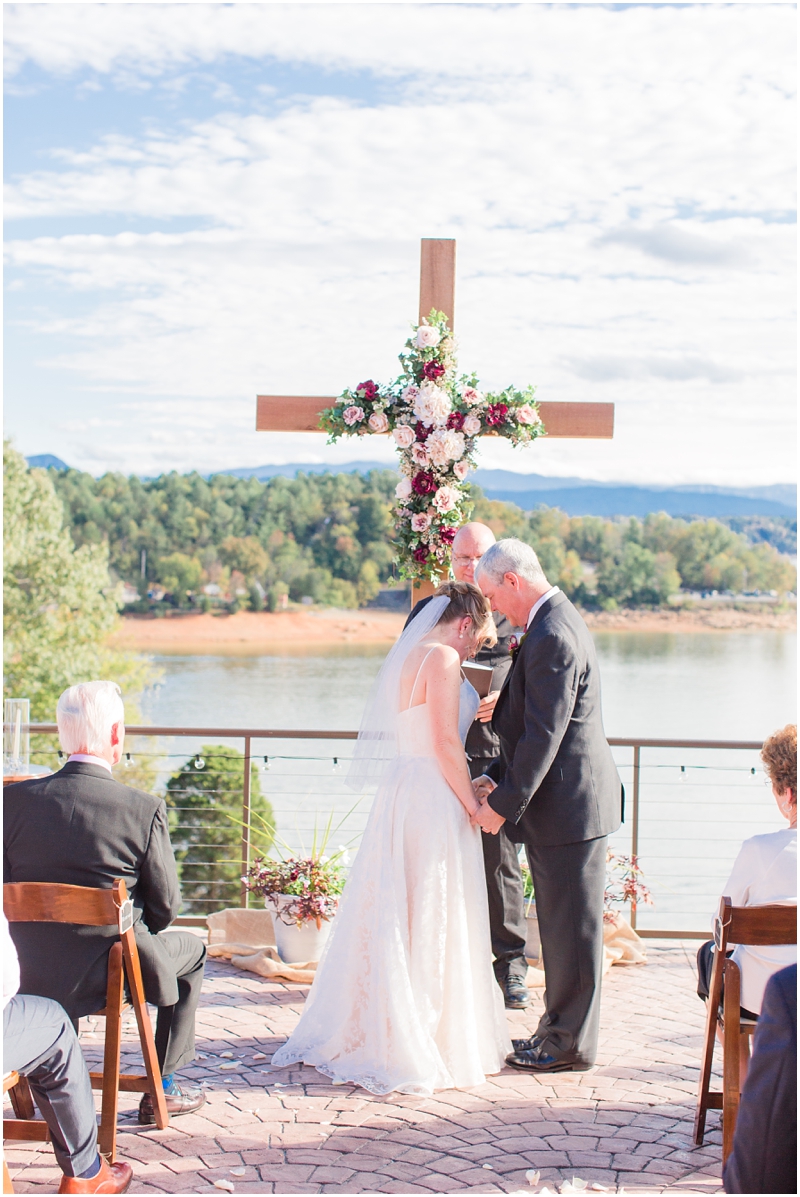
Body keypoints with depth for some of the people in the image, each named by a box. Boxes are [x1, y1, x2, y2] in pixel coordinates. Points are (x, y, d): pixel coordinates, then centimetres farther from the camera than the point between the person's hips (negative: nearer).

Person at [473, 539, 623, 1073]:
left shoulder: (551, 637, -20)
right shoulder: (558, 620, 13)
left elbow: (544, 735, -23)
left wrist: (505, 803, -17)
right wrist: (498, 777, 13)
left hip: (566, 804, -10)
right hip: (567, 801, 10)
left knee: (571, 926, 1)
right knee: (561, 924, 17)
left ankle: (571, 1044, 11)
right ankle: (560, 1029, 27)